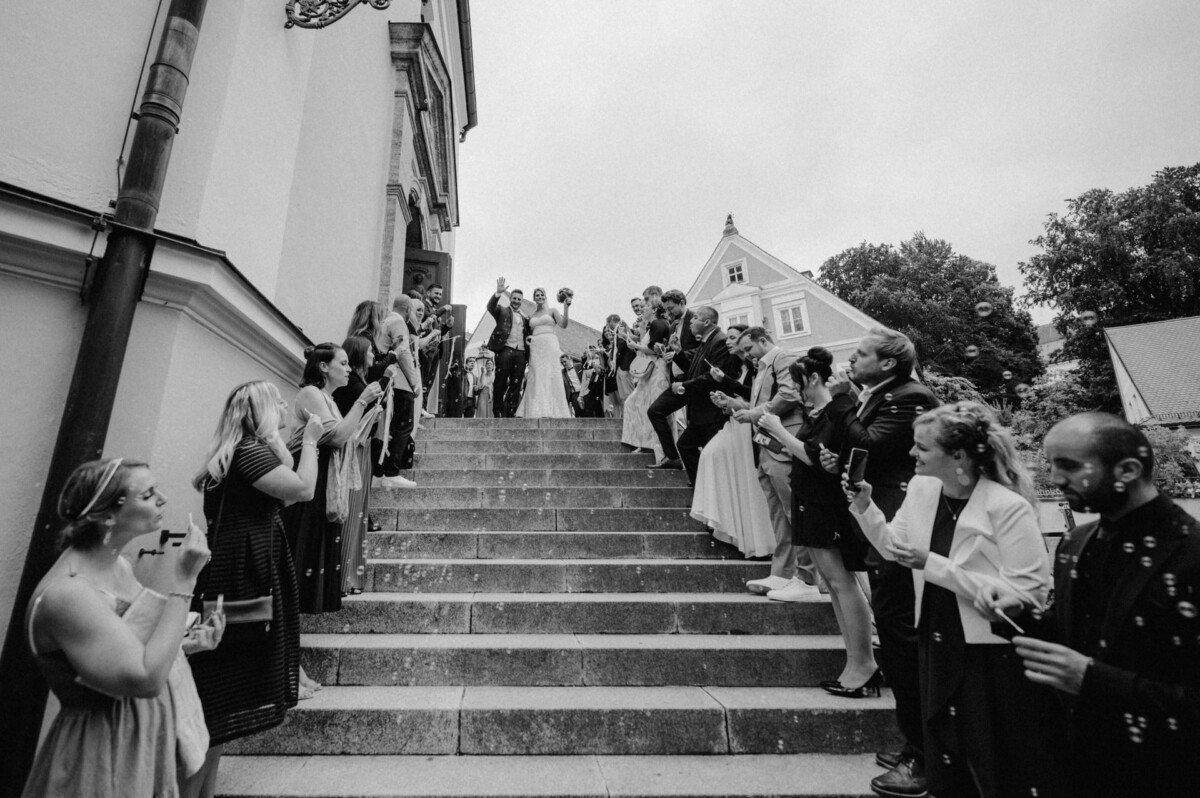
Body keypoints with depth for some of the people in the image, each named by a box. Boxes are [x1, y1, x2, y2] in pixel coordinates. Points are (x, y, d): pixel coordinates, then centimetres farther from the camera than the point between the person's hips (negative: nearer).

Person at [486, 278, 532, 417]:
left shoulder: (526, 317, 23)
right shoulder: (502, 311, 12)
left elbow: (530, 331, 26)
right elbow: (490, 307, -7)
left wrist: (530, 337, 1)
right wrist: (498, 293, -24)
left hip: (520, 352, 4)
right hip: (505, 350, -4)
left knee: (516, 385, 0)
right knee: (501, 383, -3)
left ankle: (510, 413, 3)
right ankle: (498, 412, 3)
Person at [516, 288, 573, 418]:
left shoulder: (552, 311, 10)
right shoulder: (531, 316, 21)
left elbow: (563, 325, -4)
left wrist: (566, 307, -14)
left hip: (550, 345, -3)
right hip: (535, 348, 3)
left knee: (551, 377, -9)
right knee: (537, 379, -7)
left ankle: (553, 412, -10)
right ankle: (539, 411, -8)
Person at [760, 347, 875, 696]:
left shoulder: (839, 409, -14)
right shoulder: (814, 413, 12)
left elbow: (814, 457, -20)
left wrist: (779, 431, -13)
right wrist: (775, 434, 2)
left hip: (831, 507, -9)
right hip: (811, 506, 9)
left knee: (841, 581, -4)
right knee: (832, 580, 12)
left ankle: (863, 663, 8)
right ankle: (856, 661, 22)